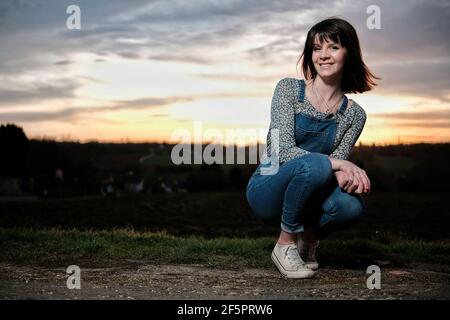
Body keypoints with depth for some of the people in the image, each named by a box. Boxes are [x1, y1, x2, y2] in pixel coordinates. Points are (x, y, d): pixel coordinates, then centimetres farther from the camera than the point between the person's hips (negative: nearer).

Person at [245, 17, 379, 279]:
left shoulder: (354, 114, 2)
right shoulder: (289, 89, -8)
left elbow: (338, 163, -6)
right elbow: (285, 151, -19)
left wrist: (345, 175, -31)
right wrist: (338, 164, -31)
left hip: (305, 196, 3)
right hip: (267, 192, -3)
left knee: (352, 206, -31)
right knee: (315, 164, -35)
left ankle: (308, 238, 3)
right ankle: (285, 244, -14)